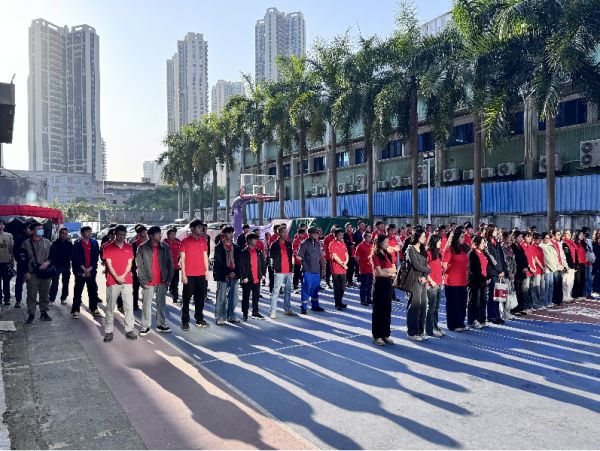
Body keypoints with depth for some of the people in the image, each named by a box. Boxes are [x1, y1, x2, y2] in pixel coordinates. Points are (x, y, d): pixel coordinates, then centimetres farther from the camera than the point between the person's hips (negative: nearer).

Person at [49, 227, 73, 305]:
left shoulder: (69, 244, 0)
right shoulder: (55, 243, -3)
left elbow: (71, 255, 1)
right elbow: (51, 254, -6)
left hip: (66, 266, 2)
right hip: (56, 266, -2)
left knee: (65, 283, 10)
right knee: (54, 282, -3)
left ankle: (63, 298, 21)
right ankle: (52, 299, 5)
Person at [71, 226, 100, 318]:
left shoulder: (94, 243, 6)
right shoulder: (77, 244, -1)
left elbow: (96, 257, 3)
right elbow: (76, 258, -6)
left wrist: (89, 269, -7)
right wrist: (84, 269, -11)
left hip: (91, 271, 2)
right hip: (80, 271, -2)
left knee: (93, 290, 5)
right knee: (78, 291, 1)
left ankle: (94, 309, 14)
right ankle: (75, 310, 7)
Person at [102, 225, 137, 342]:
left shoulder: (129, 247, 10)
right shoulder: (108, 247, 1)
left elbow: (130, 263, 6)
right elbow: (109, 264, -4)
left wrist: (123, 276, -8)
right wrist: (117, 278, -12)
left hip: (127, 280, 3)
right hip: (112, 281, -3)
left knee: (129, 306, 2)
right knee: (110, 307, 2)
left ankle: (129, 330, 9)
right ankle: (108, 331, 8)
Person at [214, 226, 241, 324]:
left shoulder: (236, 247, 14)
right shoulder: (218, 247, 0)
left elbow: (237, 261, 9)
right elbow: (219, 262, -6)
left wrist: (235, 272, -6)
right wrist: (227, 273, -12)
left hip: (234, 275, 4)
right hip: (222, 275, -4)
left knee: (233, 297, 5)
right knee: (221, 298, -3)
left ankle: (231, 316, 15)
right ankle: (219, 318, 4)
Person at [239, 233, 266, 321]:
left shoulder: (258, 252, 13)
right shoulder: (244, 252, -5)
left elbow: (262, 263, 15)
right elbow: (241, 265, -10)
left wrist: (262, 274, 6)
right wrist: (244, 277, -15)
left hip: (257, 278, 6)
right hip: (247, 279, -6)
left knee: (256, 296, 12)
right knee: (246, 297, 3)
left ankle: (255, 312, 23)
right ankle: (245, 314, 10)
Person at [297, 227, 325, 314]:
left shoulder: (317, 243, 11)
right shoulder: (304, 244, -9)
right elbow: (299, 256, -9)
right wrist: (305, 262, -5)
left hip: (317, 271, 6)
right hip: (308, 271, -6)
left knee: (315, 289, 15)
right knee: (306, 289, -2)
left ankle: (315, 305, 28)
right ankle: (303, 308, 5)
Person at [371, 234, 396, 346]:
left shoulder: (387, 255, 13)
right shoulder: (375, 255, -8)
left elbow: (394, 269, 6)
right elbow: (379, 273, -15)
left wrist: (384, 270, -11)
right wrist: (390, 273, -1)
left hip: (388, 283, 7)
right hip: (380, 284, -7)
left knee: (387, 310, 9)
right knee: (378, 310, 0)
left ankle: (386, 334, 17)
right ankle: (377, 336, 7)